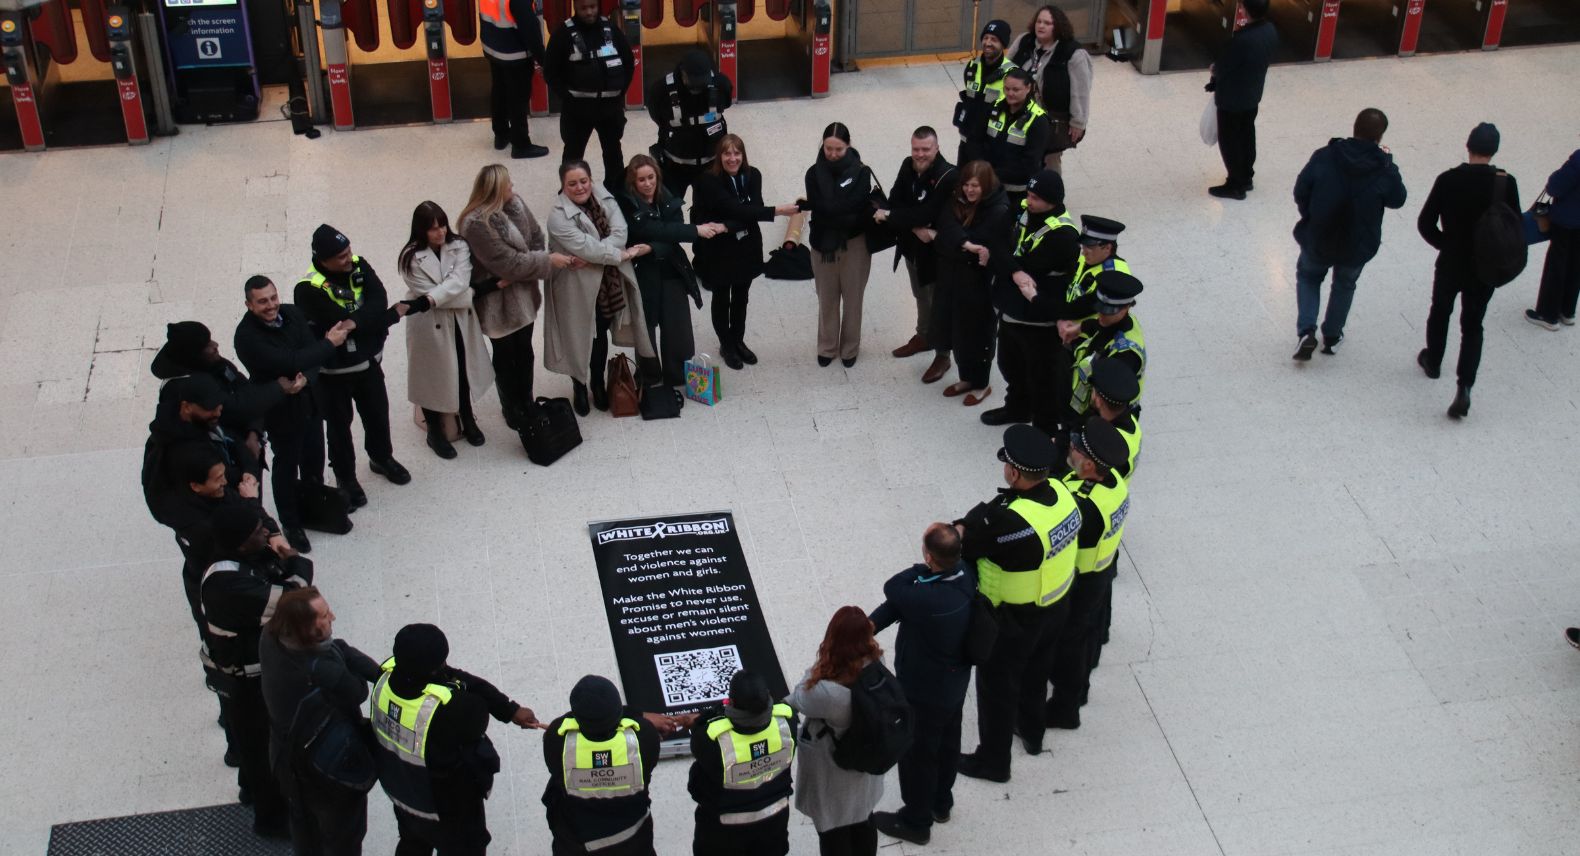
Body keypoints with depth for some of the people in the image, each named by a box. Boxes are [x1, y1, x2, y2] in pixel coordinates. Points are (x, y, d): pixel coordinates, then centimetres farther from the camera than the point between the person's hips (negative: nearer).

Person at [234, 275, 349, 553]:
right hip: (280, 410, -6)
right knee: (286, 463, 11)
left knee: (314, 457, 23)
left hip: (310, 400, 6)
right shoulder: (247, 335, -27)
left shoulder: (292, 314, -8)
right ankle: (291, 524, 31)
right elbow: (289, 363, -34)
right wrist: (329, 343, -26)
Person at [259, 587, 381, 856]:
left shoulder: (271, 638, -22)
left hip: (288, 756, 7)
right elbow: (358, 692, -23)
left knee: (304, 824, 33)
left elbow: (341, 650, -18)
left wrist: (381, 673, -26)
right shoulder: (324, 673, -44)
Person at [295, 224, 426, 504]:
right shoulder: (309, 290, -28)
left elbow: (379, 301, -20)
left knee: (378, 414, 23)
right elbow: (343, 323, -33)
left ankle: (382, 458, 49)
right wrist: (393, 314, -25)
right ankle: (345, 477, 34)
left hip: (369, 361, 5)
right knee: (338, 424, 13)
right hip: (333, 372, -5)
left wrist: (356, 321, -38)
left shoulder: (358, 266, -10)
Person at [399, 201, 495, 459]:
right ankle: (435, 432, 26)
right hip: (430, 326, -3)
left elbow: (459, 281, -19)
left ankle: (468, 422, 38)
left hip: (460, 322, 3)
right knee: (433, 377, 9)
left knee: (464, 372, 17)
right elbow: (426, 292, -19)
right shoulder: (412, 257, -14)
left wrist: (433, 298, -30)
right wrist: (467, 295, -16)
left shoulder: (459, 247, -5)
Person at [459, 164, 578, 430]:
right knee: (505, 356, 12)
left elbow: (536, 237, -1)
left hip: (523, 294, 7)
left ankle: (526, 405, 38)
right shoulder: (477, 223, -27)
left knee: (524, 352, 20)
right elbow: (508, 262, -25)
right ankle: (512, 411, 30)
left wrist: (516, 275, -15)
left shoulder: (515, 204, -4)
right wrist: (548, 261, -19)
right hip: (498, 302, -7)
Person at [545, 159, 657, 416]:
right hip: (577, 289, -5)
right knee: (578, 337, 10)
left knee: (601, 335, 21)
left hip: (608, 283, 5)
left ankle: (598, 384, 42)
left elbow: (620, 233, -15)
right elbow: (585, 247, -28)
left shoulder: (603, 197, -5)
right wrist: (622, 254, -21)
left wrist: (596, 255, -28)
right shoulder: (559, 216, -21)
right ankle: (579, 389, 33)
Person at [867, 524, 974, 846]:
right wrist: (871, 626, -13)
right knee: (946, 743, 27)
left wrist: (923, 568, -16)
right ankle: (941, 803, 50)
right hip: (954, 682, 7)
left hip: (924, 692, -7)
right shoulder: (965, 574, -17)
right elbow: (902, 599, -9)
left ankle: (916, 821, 37)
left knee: (916, 754, 16)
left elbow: (893, 589, -20)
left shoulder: (928, 600, -42)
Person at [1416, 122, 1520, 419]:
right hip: (1486, 268, 0)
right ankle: (1464, 387, -5)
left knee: (1440, 311, 25)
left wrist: (1445, 244, 7)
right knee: (1472, 325, 9)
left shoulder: (1448, 180, -14)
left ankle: (1433, 361, 46)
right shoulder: (1506, 183, -13)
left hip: (1451, 263, 0)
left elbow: (1425, 223, -10)